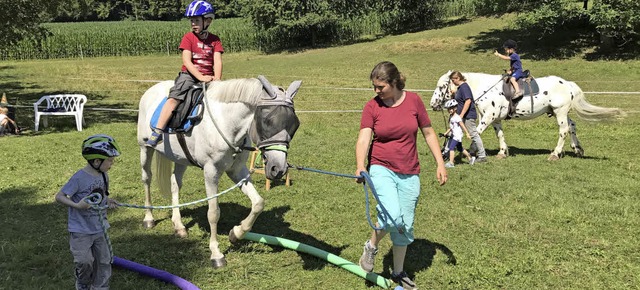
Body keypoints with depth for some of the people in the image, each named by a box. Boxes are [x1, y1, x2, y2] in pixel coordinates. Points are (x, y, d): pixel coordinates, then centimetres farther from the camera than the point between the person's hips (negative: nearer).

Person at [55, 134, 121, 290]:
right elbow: (59, 196, -16)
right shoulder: (79, 178, -20)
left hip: (99, 229, 7)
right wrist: (77, 205, -30)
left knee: (104, 261, 10)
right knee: (85, 262, -8)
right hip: (81, 230, -6)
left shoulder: (104, 176, 2)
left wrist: (108, 201, -2)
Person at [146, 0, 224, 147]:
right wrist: (201, 77, -22)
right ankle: (157, 132, -27)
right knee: (174, 98, -24)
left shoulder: (215, 40, 8)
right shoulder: (188, 37, 2)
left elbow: (217, 61, -3)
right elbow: (187, 61, -9)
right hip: (189, 74, -3)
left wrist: (217, 78, -22)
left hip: (208, 76, 3)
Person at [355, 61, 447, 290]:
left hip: (409, 174, 3)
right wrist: (360, 166, -35)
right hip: (382, 169, -2)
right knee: (392, 216, -25)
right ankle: (371, 246, 7)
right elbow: (364, 138, -18)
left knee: (406, 225, 11)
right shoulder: (372, 106, -7)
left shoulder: (413, 100, -4)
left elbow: (428, 133, 5)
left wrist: (440, 164, 2)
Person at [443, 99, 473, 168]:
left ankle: (451, 163, -16)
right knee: (460, 148, 18)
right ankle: (470, 158, 33)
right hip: (453, 135, 10)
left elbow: (462, 125, -16)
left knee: (451, 147, -15)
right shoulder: (450, 116, 11)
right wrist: (447, 133, 18)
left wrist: (467, 134, -15)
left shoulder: (457, 117, -16)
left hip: (457, 136, -10)